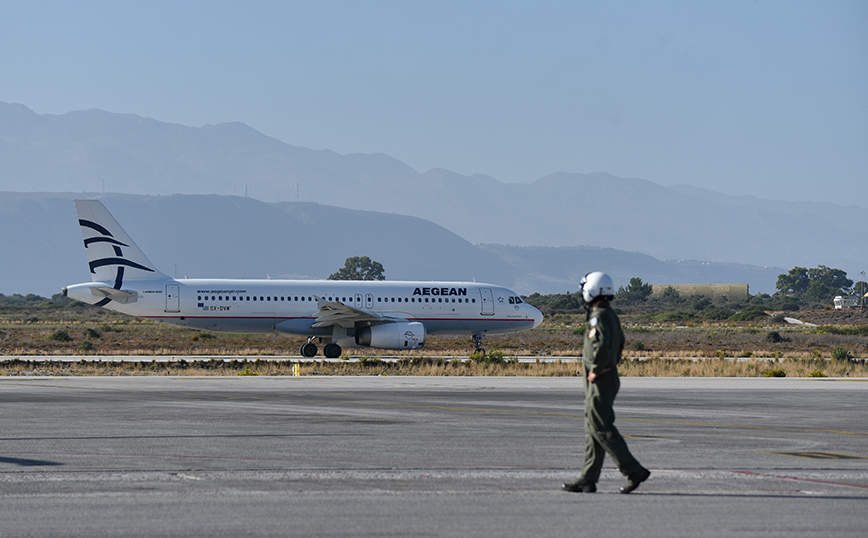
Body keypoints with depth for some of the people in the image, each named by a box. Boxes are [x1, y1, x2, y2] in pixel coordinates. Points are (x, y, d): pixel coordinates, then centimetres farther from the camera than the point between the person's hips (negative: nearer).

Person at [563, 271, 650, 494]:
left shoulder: (599, 317, -18)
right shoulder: (612, 315, 14)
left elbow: (601, 345, -32)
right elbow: (620, 343, 28)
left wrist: (596, 371, -20)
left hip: (600, 381, -10)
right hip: (609, 376, 10)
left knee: (601, 429, -8)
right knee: (593, 429, 11)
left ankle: (634, 472, -9)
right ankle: (588, 479, 12)